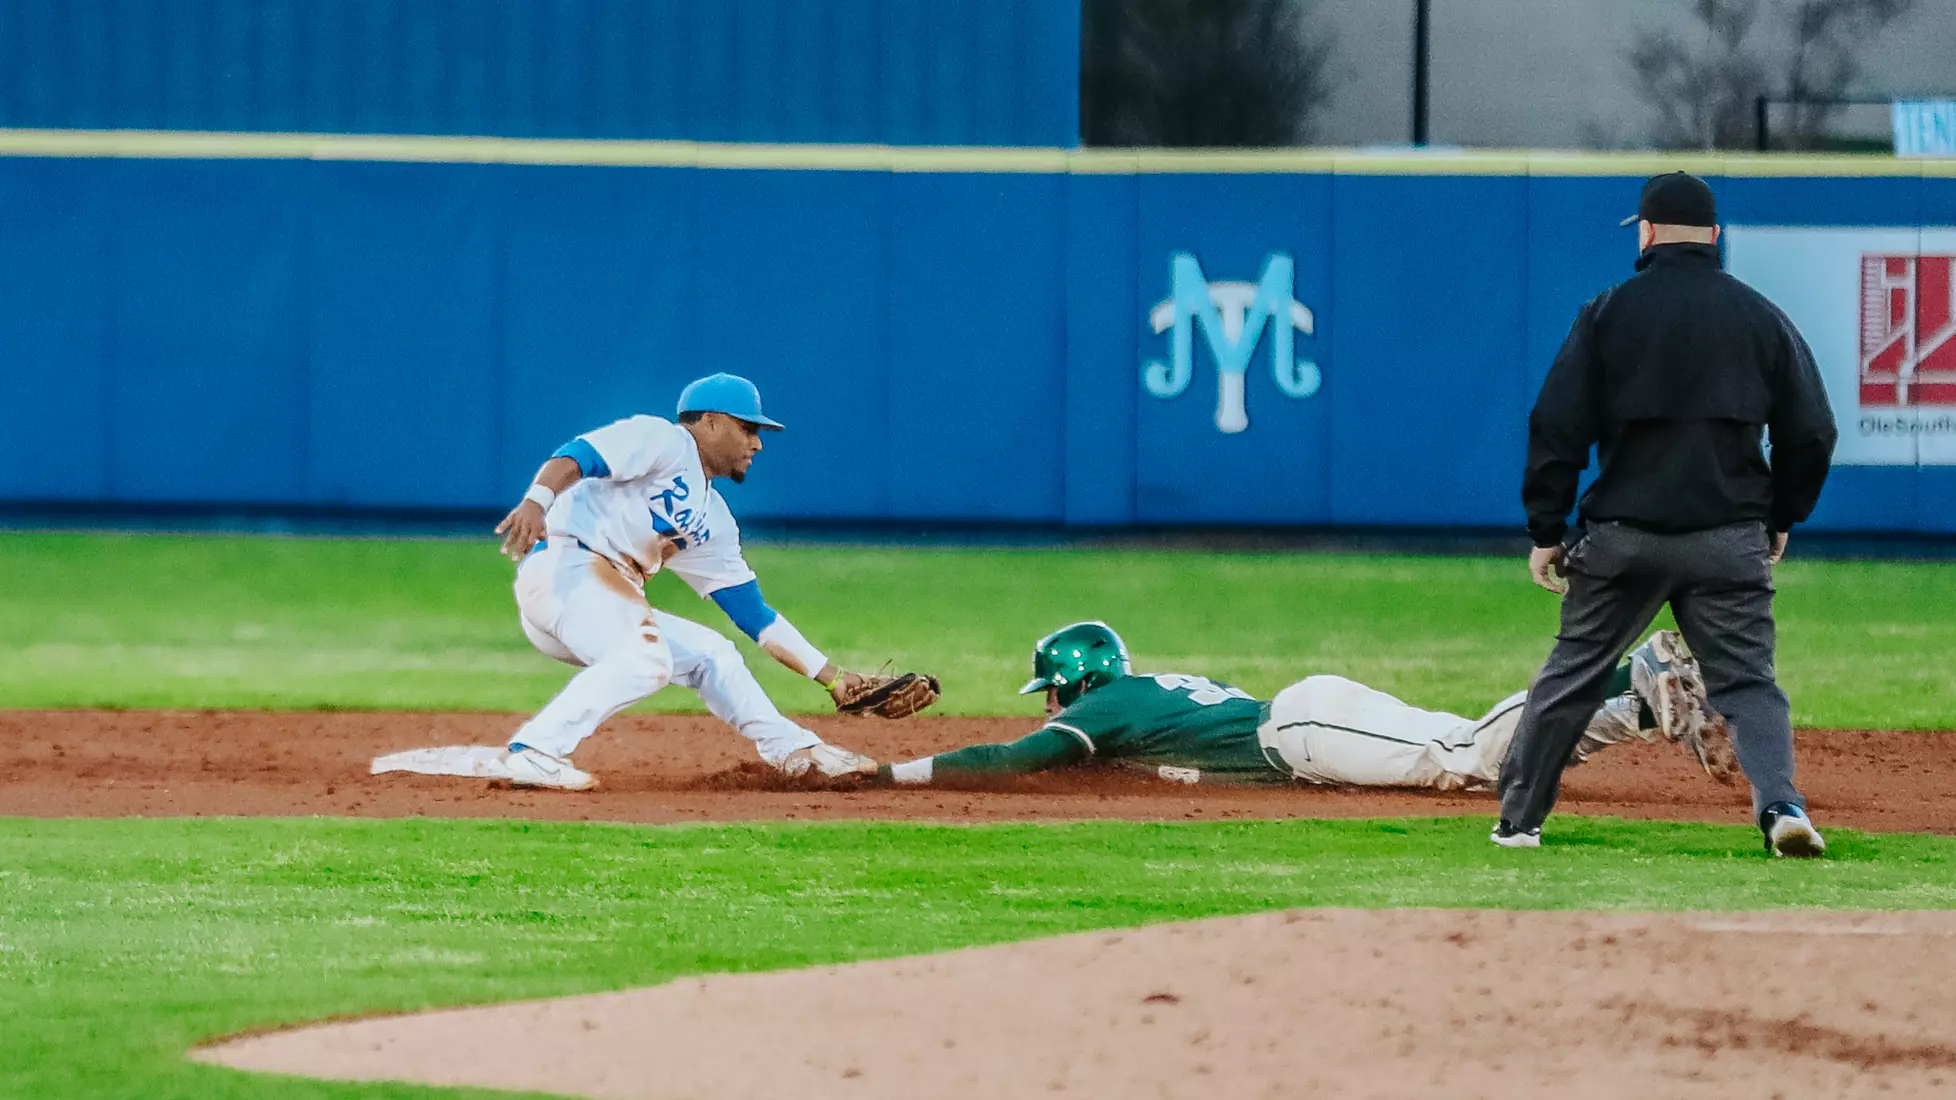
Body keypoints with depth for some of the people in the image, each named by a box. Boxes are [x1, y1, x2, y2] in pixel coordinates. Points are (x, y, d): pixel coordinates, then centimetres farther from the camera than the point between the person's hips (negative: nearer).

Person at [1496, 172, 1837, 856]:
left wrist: (1546, 531, 3)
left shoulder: (1611, 312, -1)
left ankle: (1519, 819, 20)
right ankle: (1780, 805, -21)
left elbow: (1558, 428, -4)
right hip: (1730, 537, 1)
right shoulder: (1763, 317, 4)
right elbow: (1811, 433, 5)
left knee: (1572, 676, 13)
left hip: (1624, 535, -1)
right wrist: (1782, 519, 19)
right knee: (1747, 682, 3)